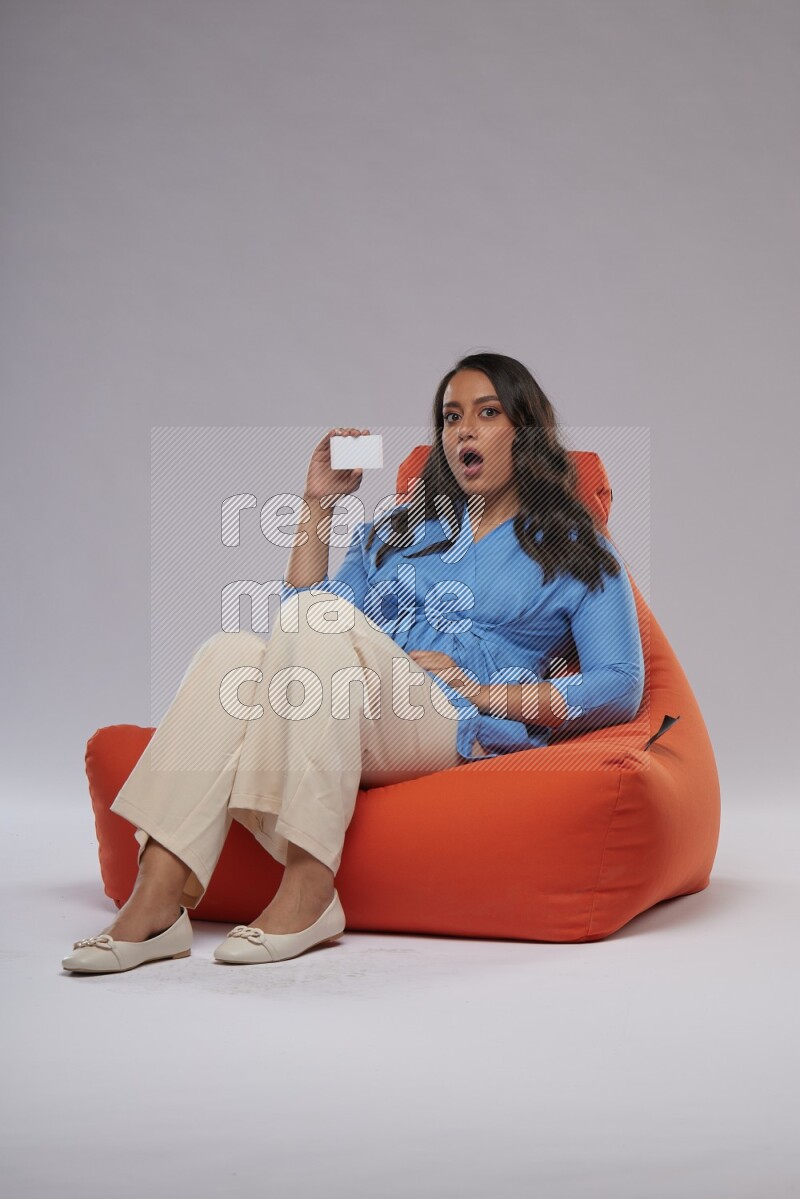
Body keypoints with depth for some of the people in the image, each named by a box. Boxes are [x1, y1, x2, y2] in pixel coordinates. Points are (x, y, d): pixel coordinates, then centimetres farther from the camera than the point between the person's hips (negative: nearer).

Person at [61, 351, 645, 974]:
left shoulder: (575, 550, 15)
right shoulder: (398, 527, 29)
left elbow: (621, 687, 3)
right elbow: (303, 619, 19)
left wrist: (487, 693, -6)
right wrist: (319, 504, 17)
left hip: (460, 731, -4)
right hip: (352, 729, 4)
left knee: (325, 618, -30)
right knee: (232, 651, -27)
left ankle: (308, 889, -37)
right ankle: (155, 904, -38)